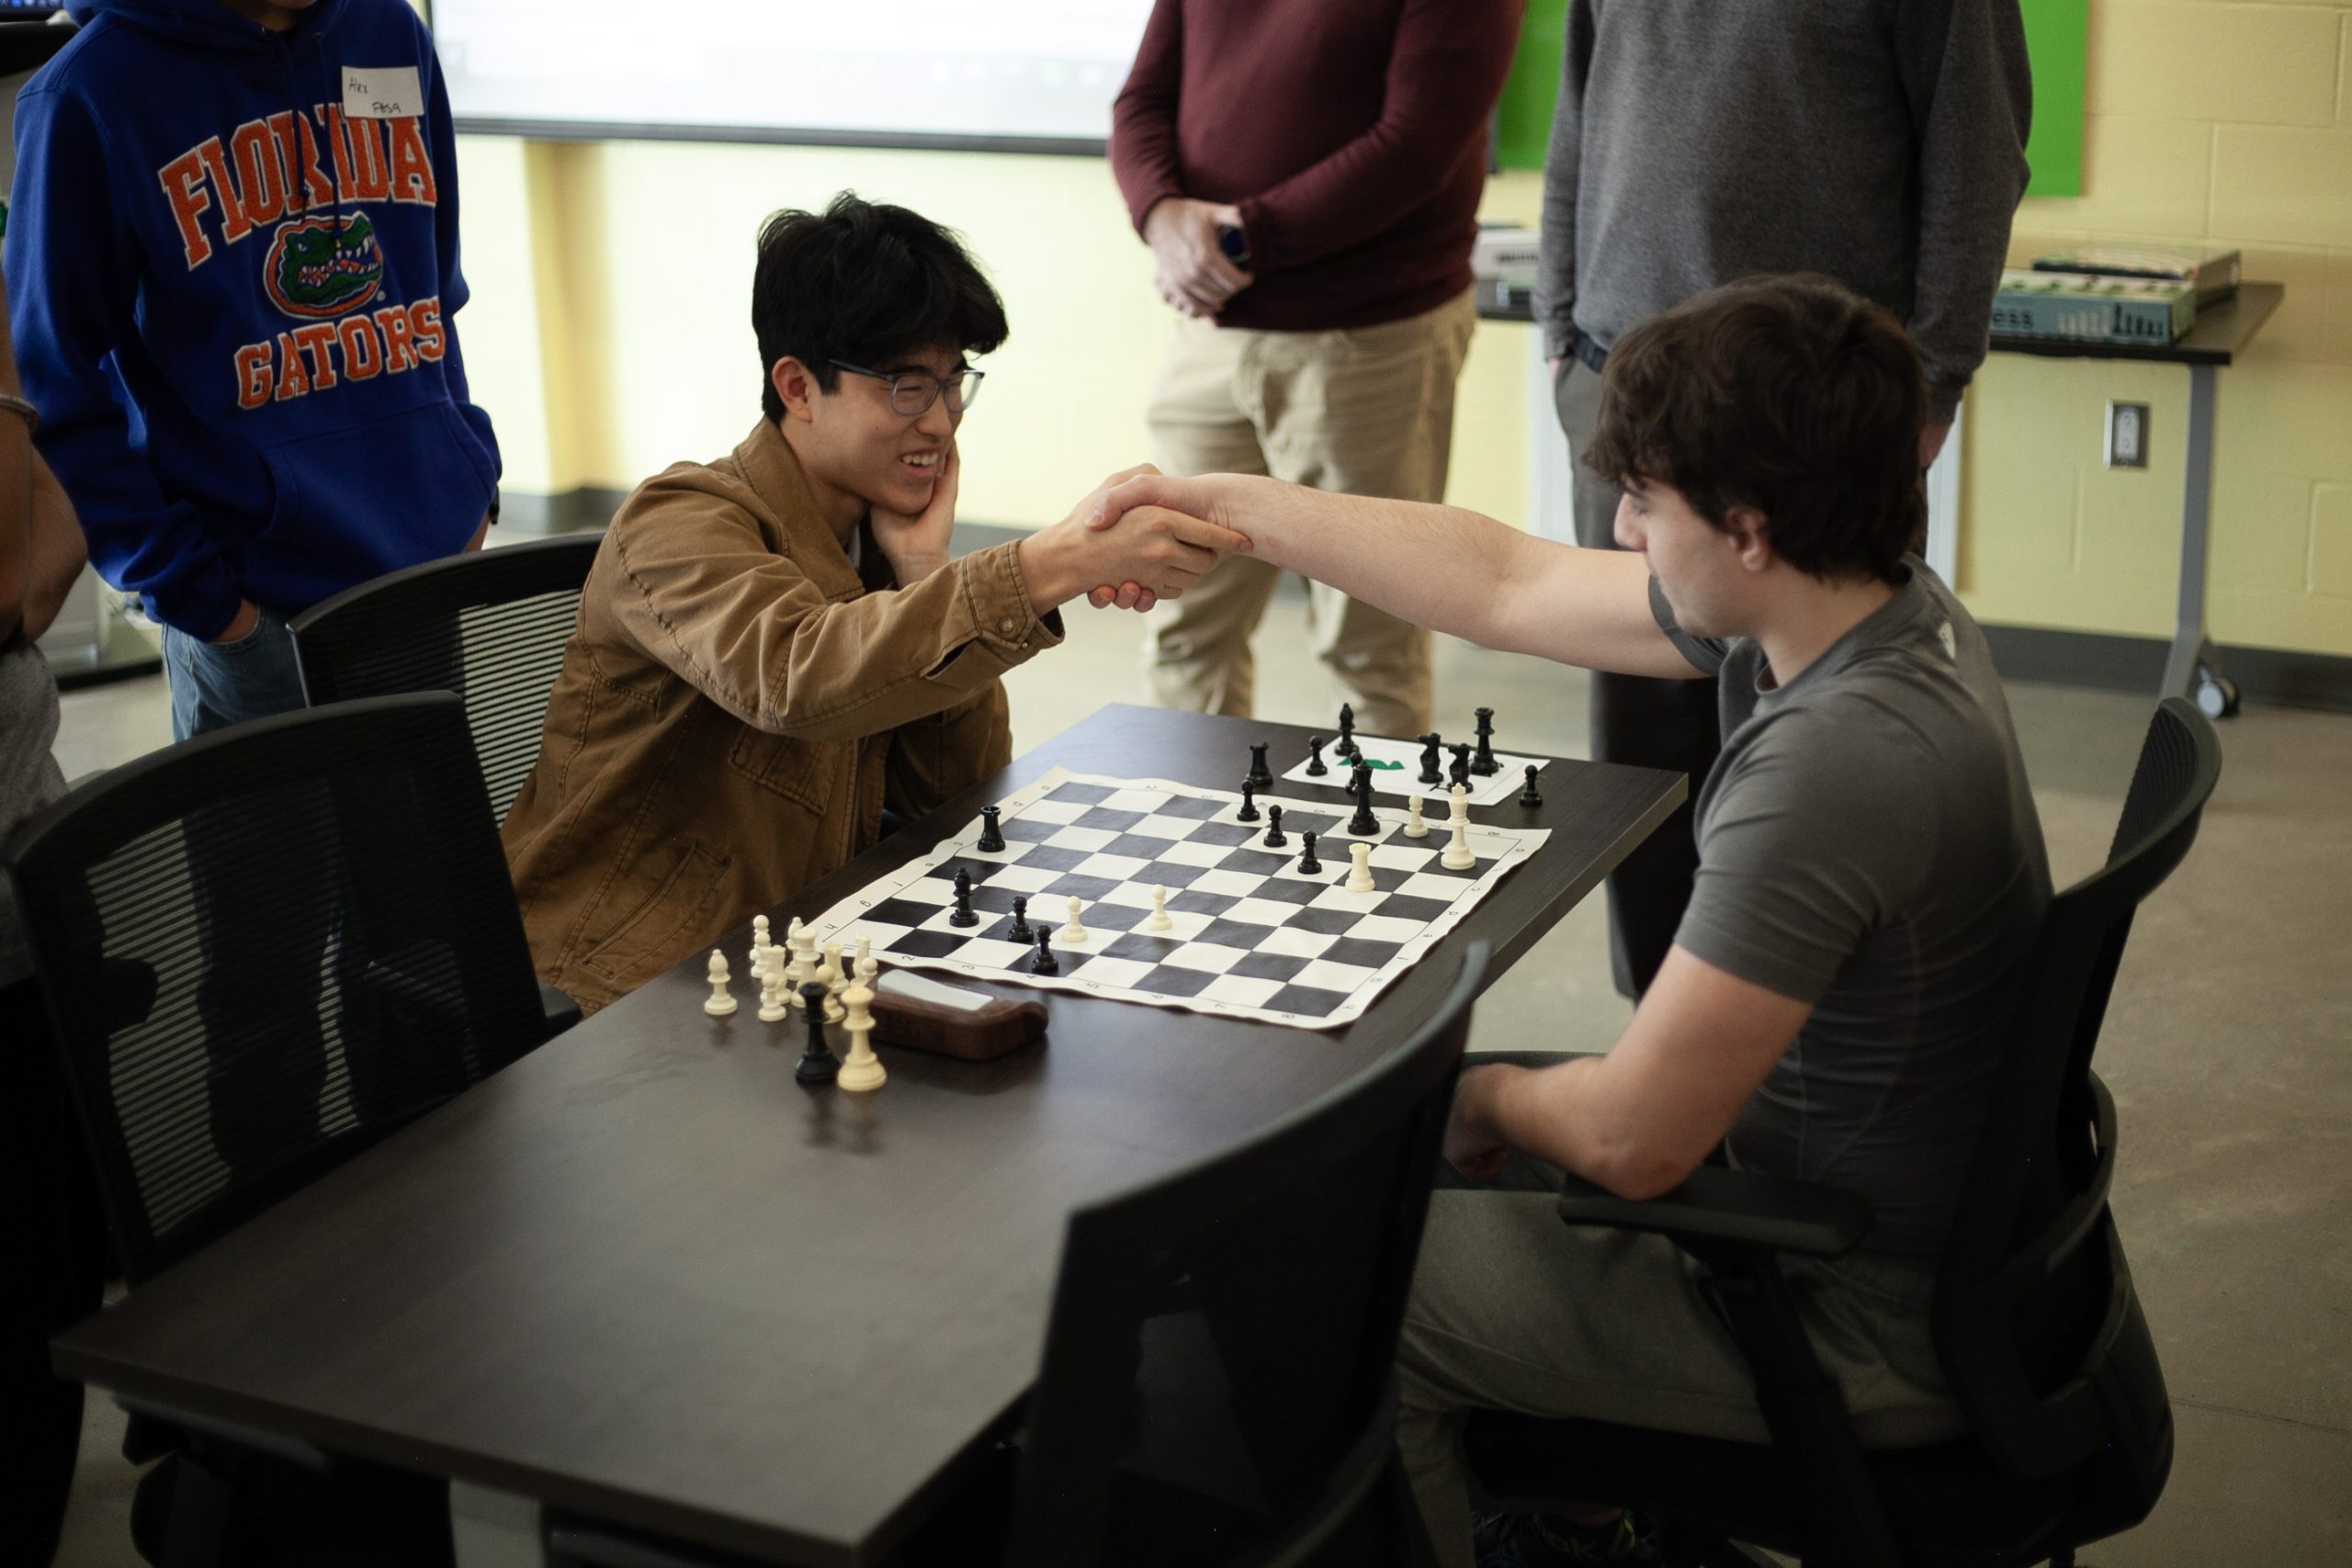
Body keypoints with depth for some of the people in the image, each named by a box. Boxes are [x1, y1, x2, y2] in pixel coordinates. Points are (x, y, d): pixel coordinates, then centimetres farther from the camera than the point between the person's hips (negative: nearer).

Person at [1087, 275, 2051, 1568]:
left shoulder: (1834, 762, -34)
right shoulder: (1873, 605, -5)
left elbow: (1632, 1139, -29)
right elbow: (1505, 584, 5)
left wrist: (1497, 1097, -7)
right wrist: (1223, 504, 9)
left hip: (1862, 1332, -9)